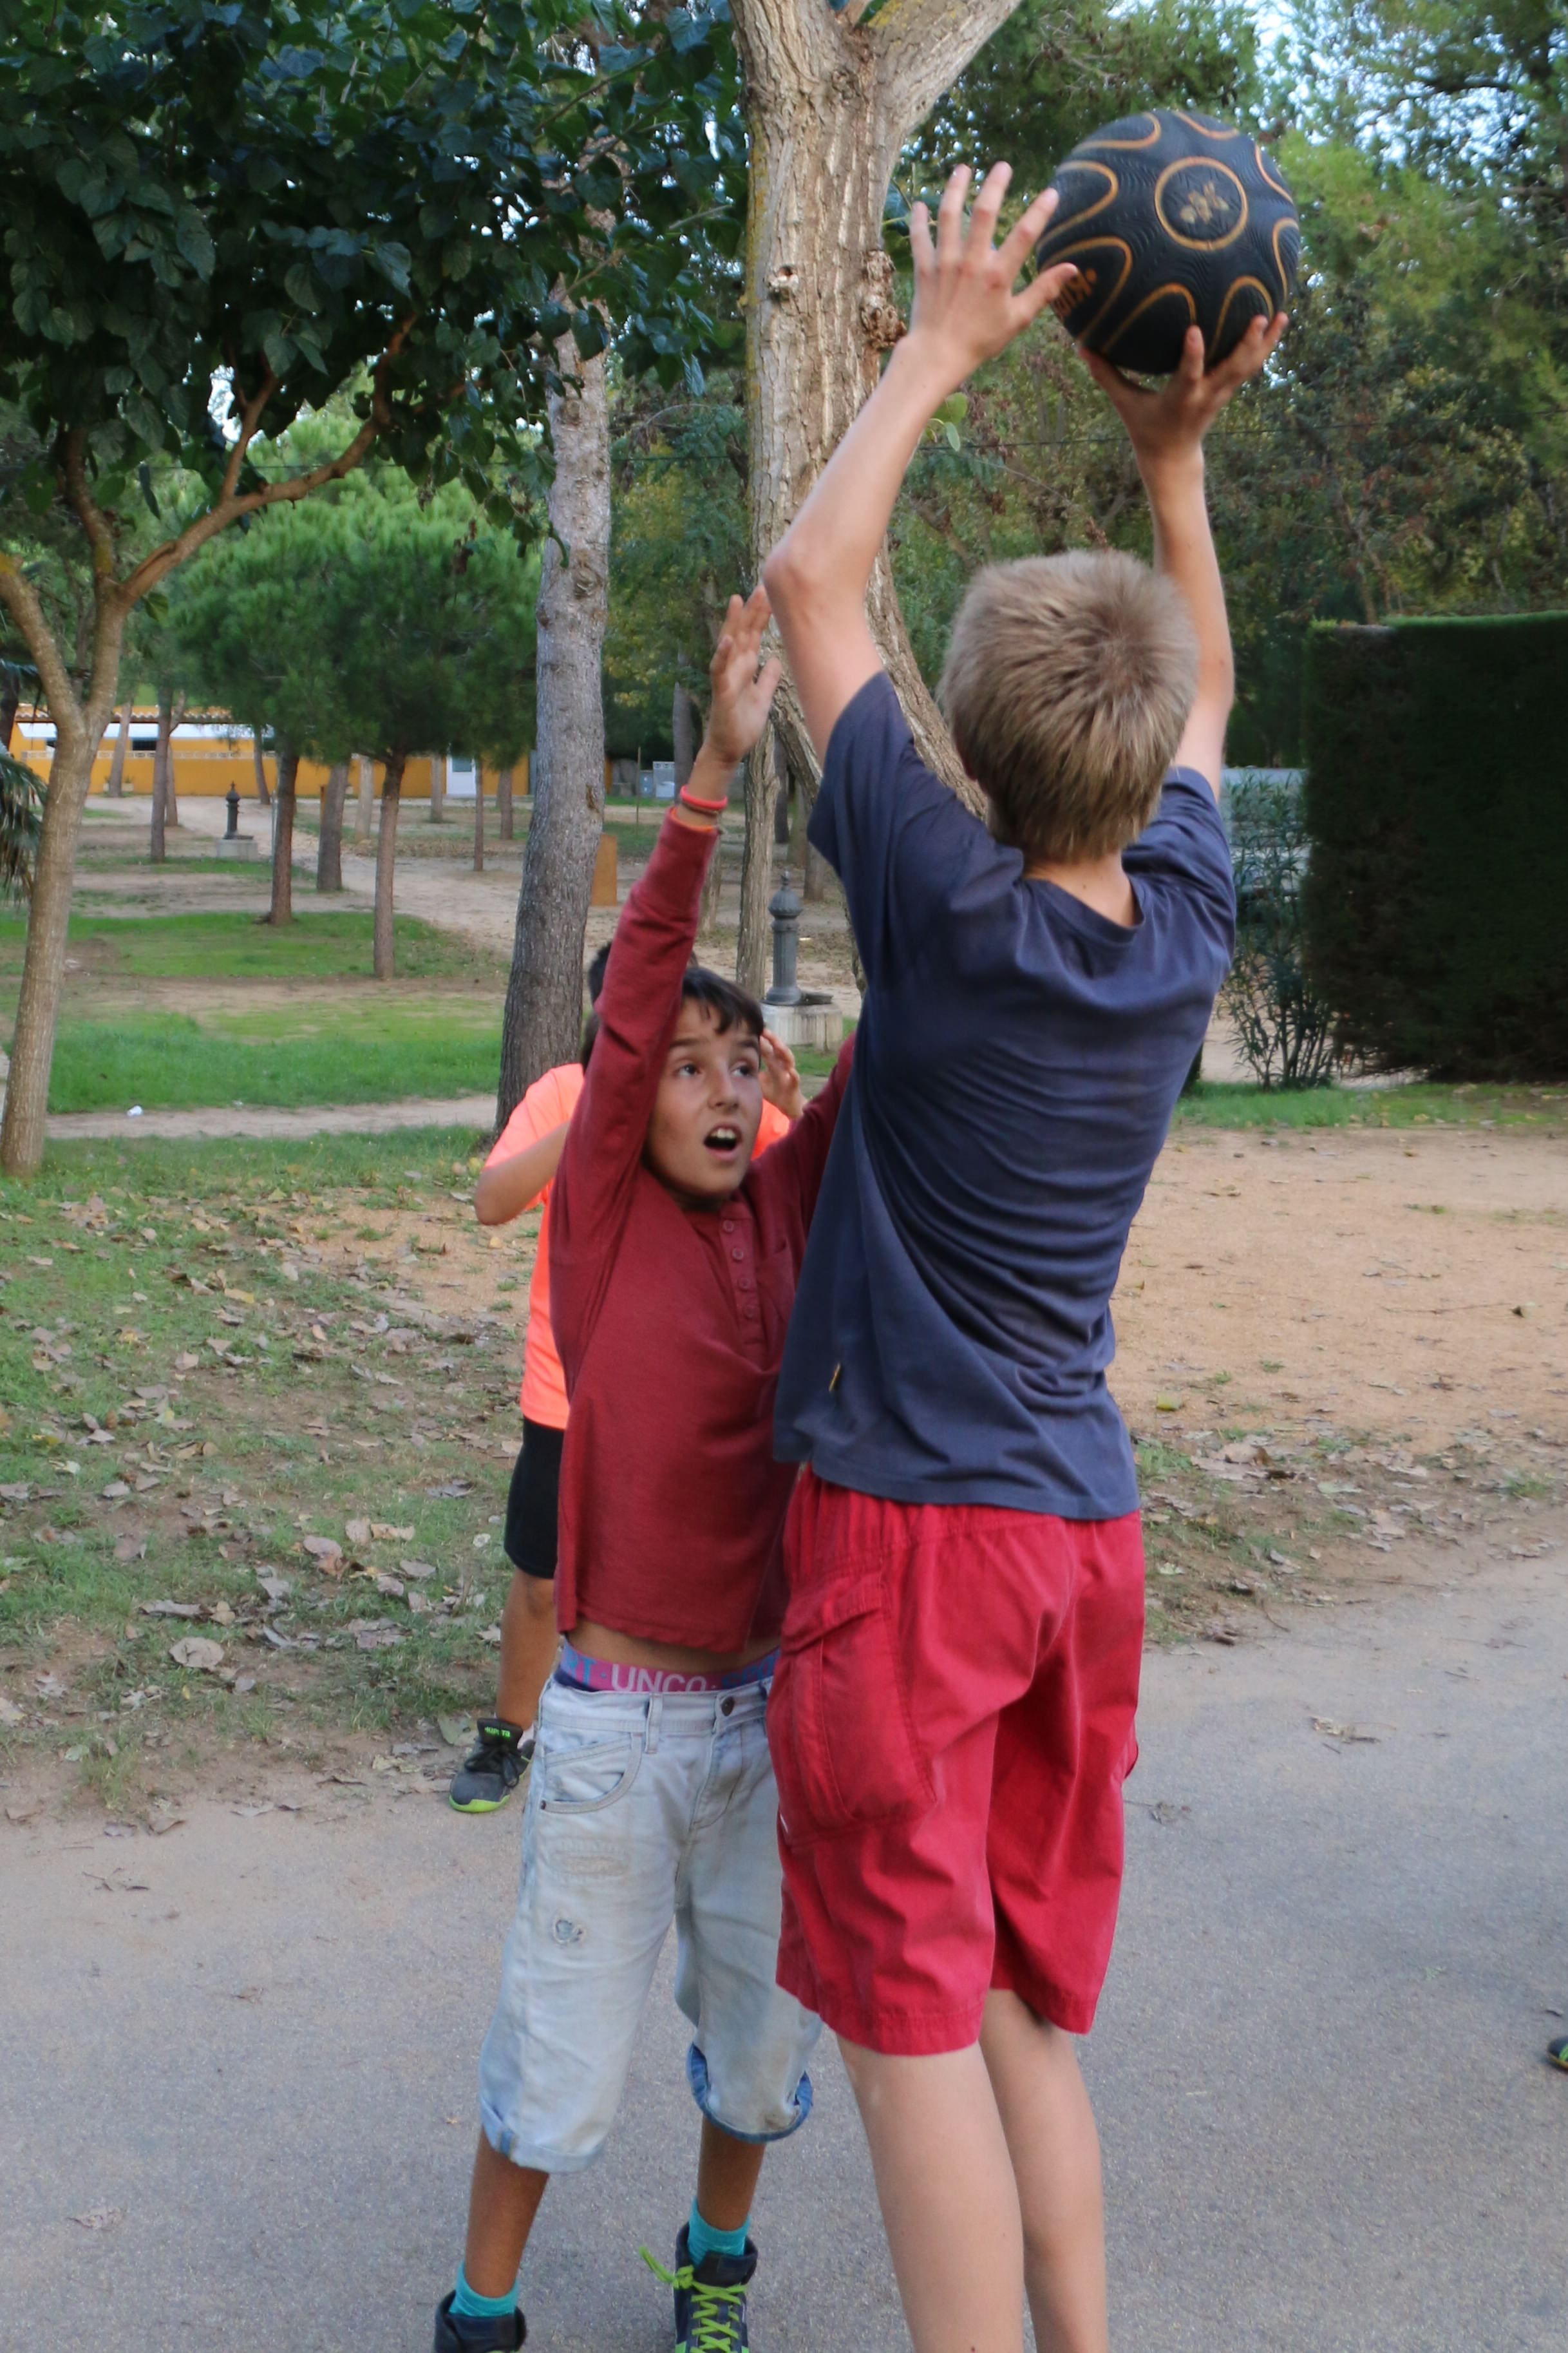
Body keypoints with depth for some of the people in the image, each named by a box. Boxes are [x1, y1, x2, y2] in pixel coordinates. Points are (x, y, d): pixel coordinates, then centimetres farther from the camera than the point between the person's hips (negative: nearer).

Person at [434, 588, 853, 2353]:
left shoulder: (783, 1210, 0)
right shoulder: (601, 1214, -9)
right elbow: (639, 987, -21)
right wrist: (711, 773, -31)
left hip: (772, 1707, 4)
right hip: (619, 1721, -4)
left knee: (760, 2032, 18)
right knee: (564, 2044, 9)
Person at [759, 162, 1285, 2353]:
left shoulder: (955, 914, -16)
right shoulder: (1186, 929, -2)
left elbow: (812, 576, -6)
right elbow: (1209, 687, 20)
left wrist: (945, 345, 1)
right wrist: (1173, 452, 13)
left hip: (910, 1518, -6)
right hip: (1085, 1529, 6)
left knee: (917, 2021, 1)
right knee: (1031, 2012, 18)